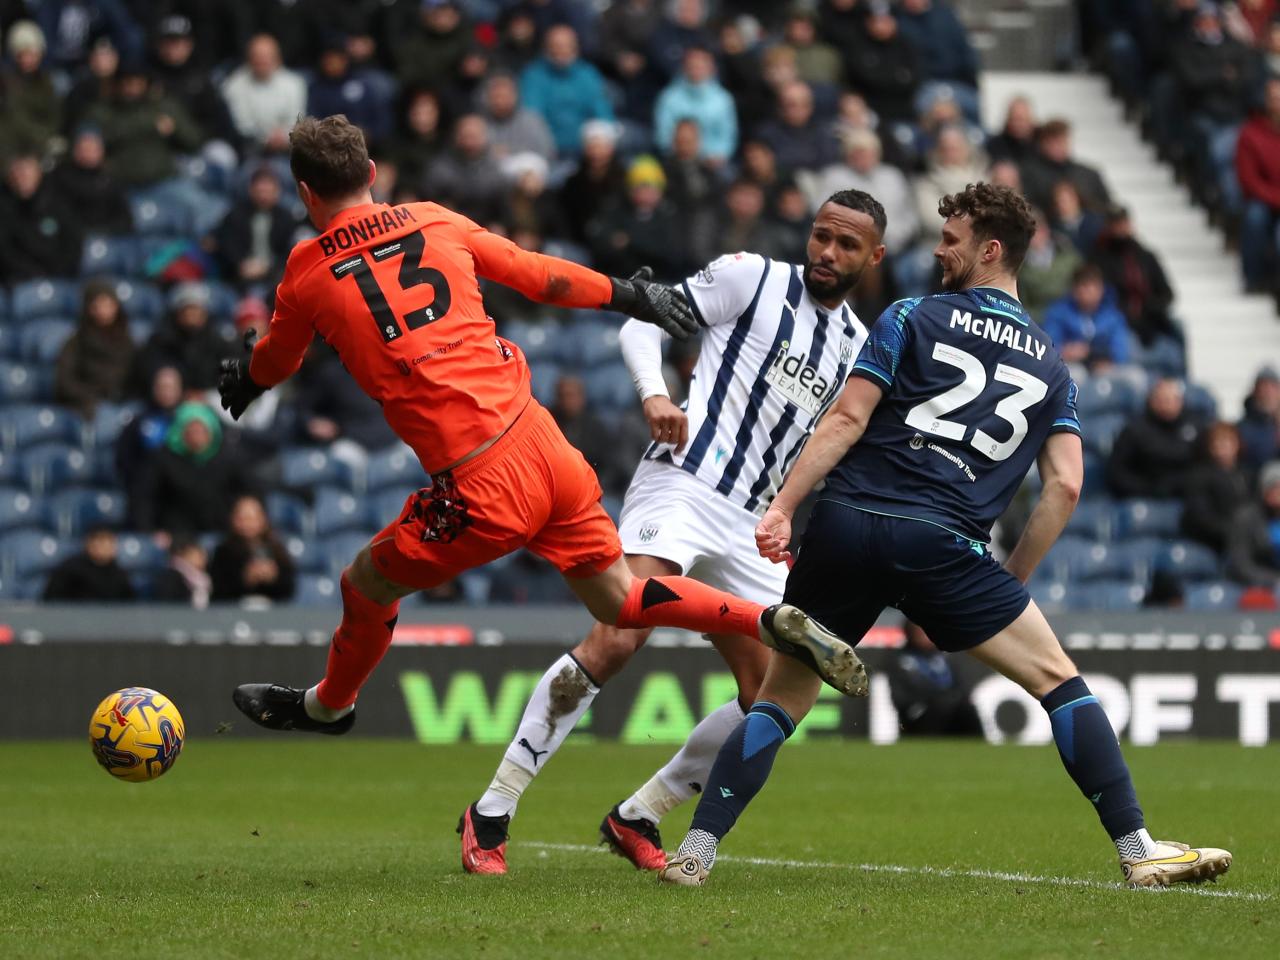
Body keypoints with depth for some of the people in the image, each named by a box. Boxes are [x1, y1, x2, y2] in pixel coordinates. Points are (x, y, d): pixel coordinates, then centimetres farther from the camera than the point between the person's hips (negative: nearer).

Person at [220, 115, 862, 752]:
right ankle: (773, 622, 1)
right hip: (540, 438, 5)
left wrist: (242, 381, 44)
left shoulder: (307, 274, 0)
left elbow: (273, 364, 21)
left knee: (366, 586, 21)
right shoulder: (435, 222, 9)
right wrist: (627, 295, 33)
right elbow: (542, 277, 17)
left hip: (478, 486, -5)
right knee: (619, 600, 17)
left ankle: (329, 705, 43)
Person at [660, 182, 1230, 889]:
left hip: (844, 527, 0)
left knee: (778, 700, 12)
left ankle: (696, 851, 4)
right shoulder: (1051, 367, 18)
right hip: (940, 543, 0)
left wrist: (782, 507, -3)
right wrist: (1012, 583, 16)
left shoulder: (913, 319, 11)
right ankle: (1137, 851, -1)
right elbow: (1063, 486, 9)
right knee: (1057, 680, 6)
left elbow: (847, 419, 0)